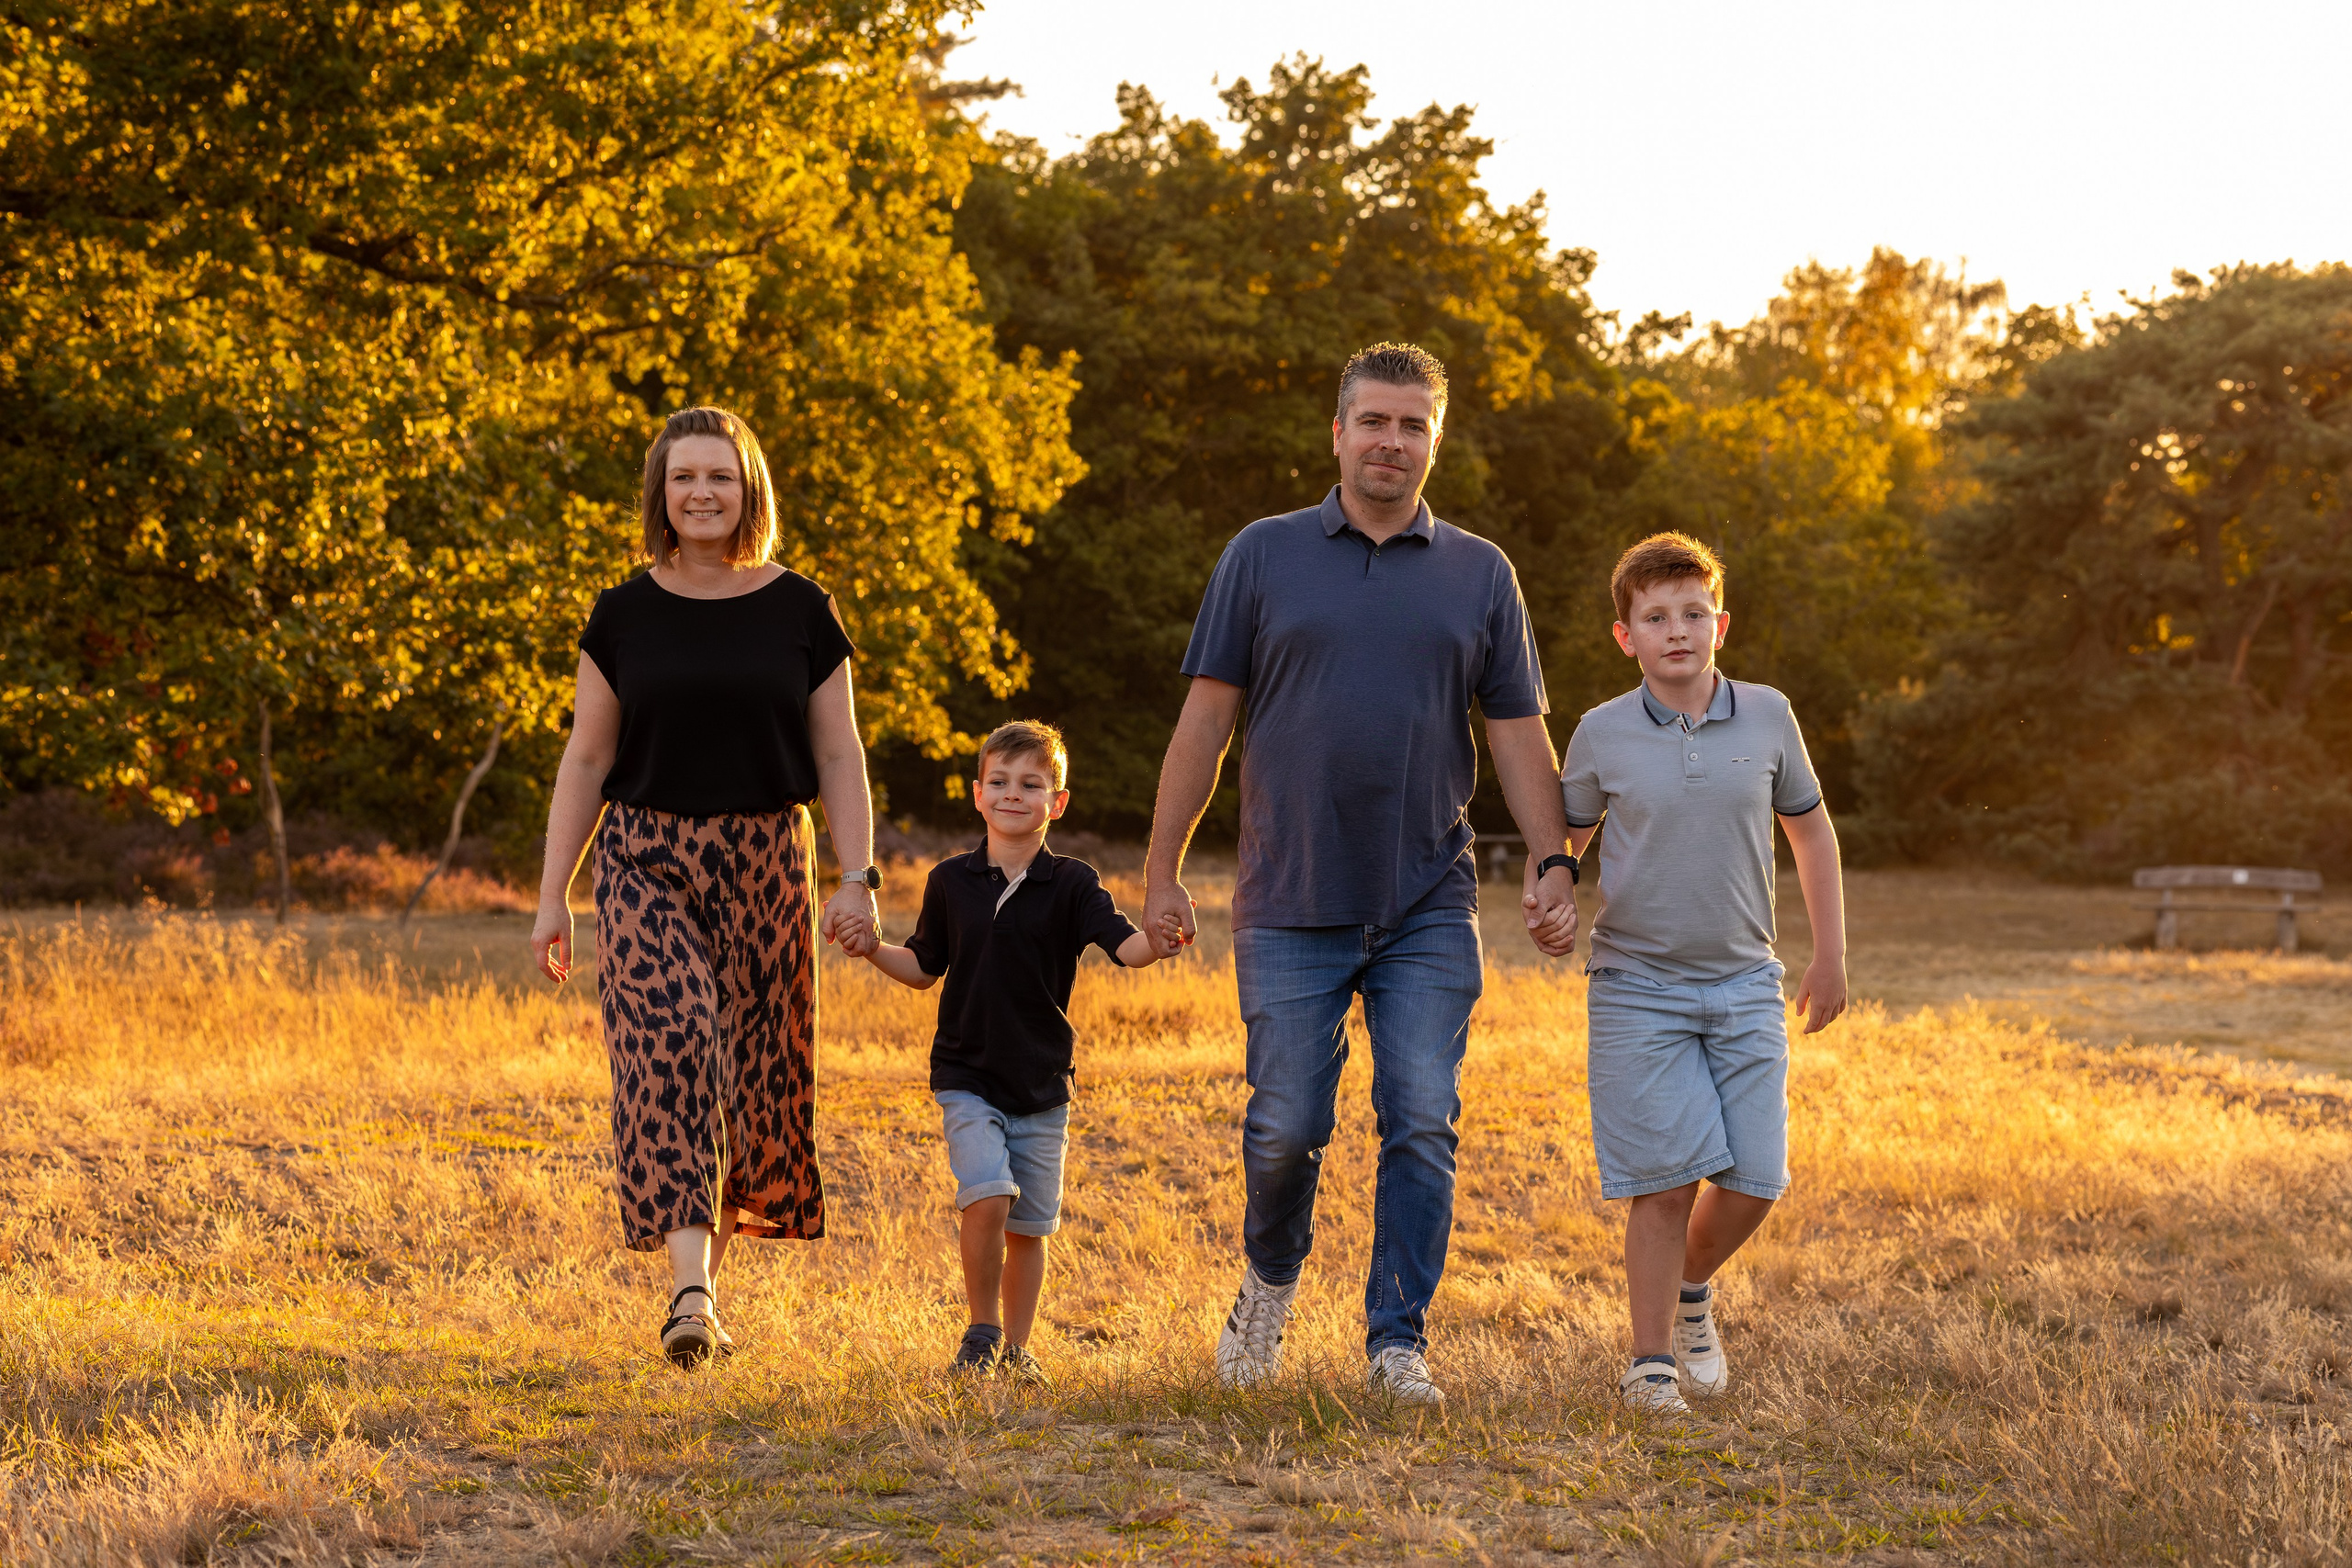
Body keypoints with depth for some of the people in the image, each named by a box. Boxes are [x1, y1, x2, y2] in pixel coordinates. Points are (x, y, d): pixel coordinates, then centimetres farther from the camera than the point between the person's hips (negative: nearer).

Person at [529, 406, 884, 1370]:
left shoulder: (800, 612, 3)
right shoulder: (625, 616, 3)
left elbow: (838, 757, 5)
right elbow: (586, 760, 6)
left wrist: (858, 877, -5)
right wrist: (553, 894, 3)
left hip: (764, 866, 1)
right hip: (648, 863, -1)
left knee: (752, 1074, 4)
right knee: (671, 1056, -16)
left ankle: (709, 1283, 19)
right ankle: (691, 1293, -23)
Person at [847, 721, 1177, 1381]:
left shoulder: (1071, 884, -3)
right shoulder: (951, 881, 1)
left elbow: (1124, 945, -16)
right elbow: (925, 968, 14)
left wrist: (1158, 943, -38)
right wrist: (874, 949, -4)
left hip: (1042, 1083, 1)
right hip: (967, 1077, -1)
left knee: (1030, 1225, 6)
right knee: (987, 1197, -19)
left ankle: (1016, 1348, 24)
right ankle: (982, 1334, 0)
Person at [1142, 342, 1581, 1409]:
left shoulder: (1479, 575, 9)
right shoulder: (1264, 557, 5)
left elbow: (1518, 734, 10)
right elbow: (1206, 718, 6)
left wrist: (1552, 862, -2)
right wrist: (1163, 870, 4)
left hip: (1429, 910, 1)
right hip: (1292, 909, -1)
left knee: (1423, 1127, -4)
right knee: (1286, 1126, 0)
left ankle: (1398, 1339, 5)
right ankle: (1270, 1280, 28)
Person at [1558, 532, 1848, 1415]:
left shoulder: (1766, 717, 1)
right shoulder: (1602, 735, -3)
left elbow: (1810, 829, 14)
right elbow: (1564, 840, 11)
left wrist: (1831, 956, 13)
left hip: (1744, 985, 2)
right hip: (1639, 987, -2)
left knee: (1755, 1180, -1)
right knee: (1667, 1179, -7)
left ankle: (1691, 1288, 29)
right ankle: (1651, 1360, 6)